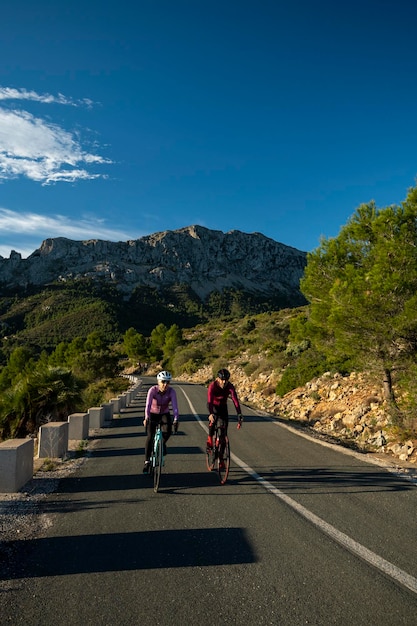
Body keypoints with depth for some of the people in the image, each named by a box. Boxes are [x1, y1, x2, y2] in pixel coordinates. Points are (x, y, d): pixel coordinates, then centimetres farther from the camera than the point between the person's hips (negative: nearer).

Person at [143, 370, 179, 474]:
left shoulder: (172, 391, -21)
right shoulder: (152, 390, -24)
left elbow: (175, 406, -31)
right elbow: (148, 405, -33)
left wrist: (176, 419, -45)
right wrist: (146, 418, -48)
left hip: (165, 414, 1)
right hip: (153, 414, -1)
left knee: (168, 432, -26)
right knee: (150, 437, -15)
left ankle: (162, 443, 8)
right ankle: (147, 461, -1)